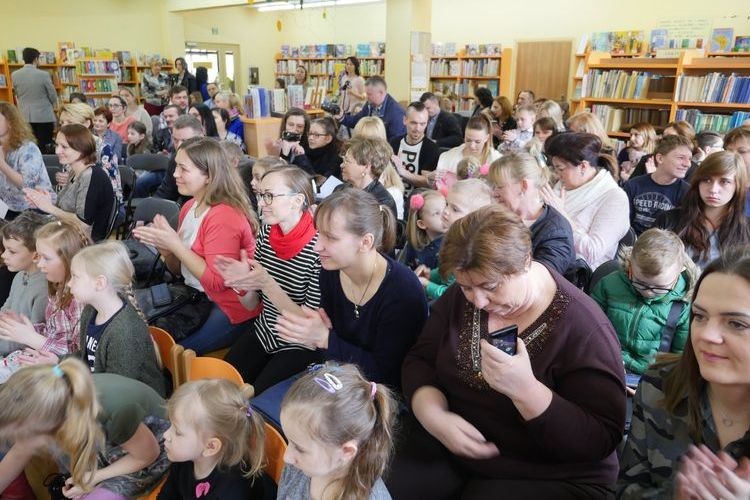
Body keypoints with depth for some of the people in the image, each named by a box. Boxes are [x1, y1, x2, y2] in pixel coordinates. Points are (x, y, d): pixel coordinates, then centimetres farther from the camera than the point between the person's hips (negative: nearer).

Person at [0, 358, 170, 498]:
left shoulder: (115, 415, -43)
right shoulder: (48, 406, -24)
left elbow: (148, 455, -21)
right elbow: (18, 454, -2)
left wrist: (94, 478, -14)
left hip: (153, 448, -6)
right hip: (106, 439, 6)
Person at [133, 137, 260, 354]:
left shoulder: (224, 217, -21)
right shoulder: (189, 207, 5)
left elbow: (217, 282, -23)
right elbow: (179, 269, 14)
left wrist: (175, 244, -22)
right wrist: (165, 248, -8)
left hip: (229, 310, -8)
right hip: (195, 296, 8)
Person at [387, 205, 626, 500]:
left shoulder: (582, 327, -19)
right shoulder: (460, 297, -3)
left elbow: (602, 441, -20)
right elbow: (419, 361, 1)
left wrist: (525, 390, -35)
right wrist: (434, 416, -18)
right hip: (443, 448, 4)